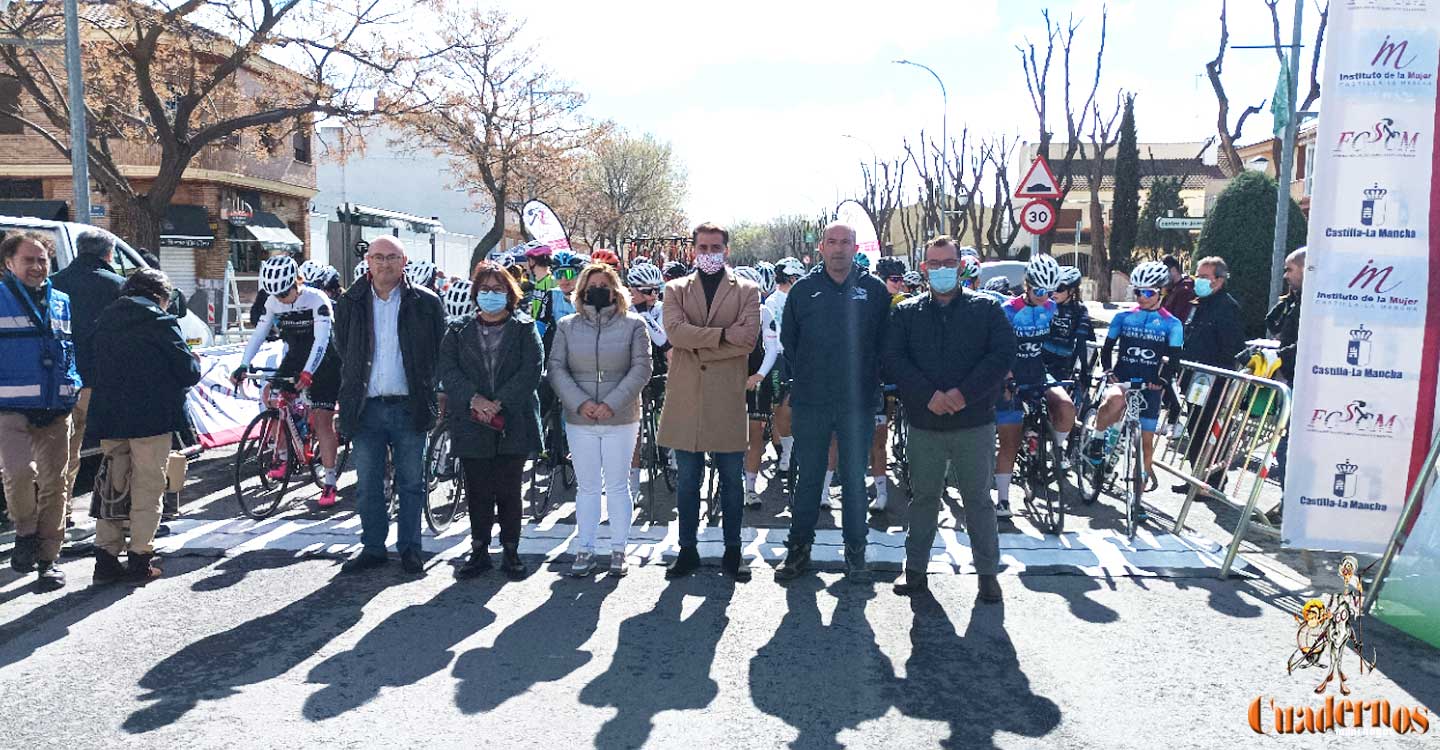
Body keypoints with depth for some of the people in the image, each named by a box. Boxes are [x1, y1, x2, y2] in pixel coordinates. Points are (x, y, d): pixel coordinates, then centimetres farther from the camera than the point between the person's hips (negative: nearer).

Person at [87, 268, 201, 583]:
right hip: (151, 417, -5)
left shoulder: (105, 321, 11)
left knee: (112, 486, 14)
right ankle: (140, 559, 6)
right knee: (147, 488, 4)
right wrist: (196, 363, 13)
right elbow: (188, 373, -9)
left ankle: (106, 558, 15)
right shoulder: (162, 323, -8)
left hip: (108, 417, 6)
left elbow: (99, 369, 17)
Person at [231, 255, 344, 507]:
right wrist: (243, 366, -17)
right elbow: (259, 333, -4)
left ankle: (330, 483, -2)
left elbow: (321, 339, -32)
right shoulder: (273, 302, -5)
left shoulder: (317, 300, -23)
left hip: (324, 363, -6)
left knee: (322, 420, -8)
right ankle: (287, 455, 9)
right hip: (295, 357, 6)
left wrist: (308, 372, -44)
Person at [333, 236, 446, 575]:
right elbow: (342, 350, 18)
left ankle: (410, 548, 18)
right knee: (367, 484, 9)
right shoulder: (351, 303, 7)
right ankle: (373, 548, 20)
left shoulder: (425, 302, 0)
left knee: (411, 482, 7)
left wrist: (425, 388, 3)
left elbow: (440, 352, 6)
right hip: (366, 408, 2)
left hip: (409, 407, -2)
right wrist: (352, 388, 12)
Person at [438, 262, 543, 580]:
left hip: (513, 424, -2)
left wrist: (500, 402, -16)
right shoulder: (459, 330, 11)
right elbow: (447, 369, 0)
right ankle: (479, 552, 17)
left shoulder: (524, 329, 5)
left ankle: (510, 551, 15)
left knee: (509, 491, 3)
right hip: (470, 423, 2)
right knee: (477, 491, 6)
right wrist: (474, 399, -16)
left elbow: (532, 369, -7)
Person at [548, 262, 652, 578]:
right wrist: (580, 403, -14)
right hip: (579, 421, 1)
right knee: (586, 487, 8)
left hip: (621, 420, -1)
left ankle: (618, 550, 15)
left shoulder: (633, 324, 1)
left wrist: (612, 404, -15)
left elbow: (641, 369, -5)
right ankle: (585, 550, 16)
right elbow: (556, 368, 0)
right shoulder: (567, 325, 6)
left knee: (618, 486, 5)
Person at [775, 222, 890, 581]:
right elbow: (788, 340, 11)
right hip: (811, 402, 1)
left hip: (858, 401, 0)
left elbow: (885, 341, 6)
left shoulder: (874, 289, 3)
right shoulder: (803, 289, 5)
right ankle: (799, 547, 18)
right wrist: (802, 377, 7)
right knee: (809, 476, 8)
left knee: (854, 477, 8)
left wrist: (872, 380, 2)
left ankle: (855, 549, 20)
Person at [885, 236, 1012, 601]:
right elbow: (894, 358, -3)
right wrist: (928, 395, -17)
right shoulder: (906, 312, 7)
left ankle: (988, 571, 18)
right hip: (923, 424, 1)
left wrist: (964, 393, -16)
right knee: (923, 497, 10)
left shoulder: (986, 308, 4)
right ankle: (915, 568, 21)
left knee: (978, 499, 6)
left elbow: (1003, 353, -6)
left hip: (974, 423, -1)